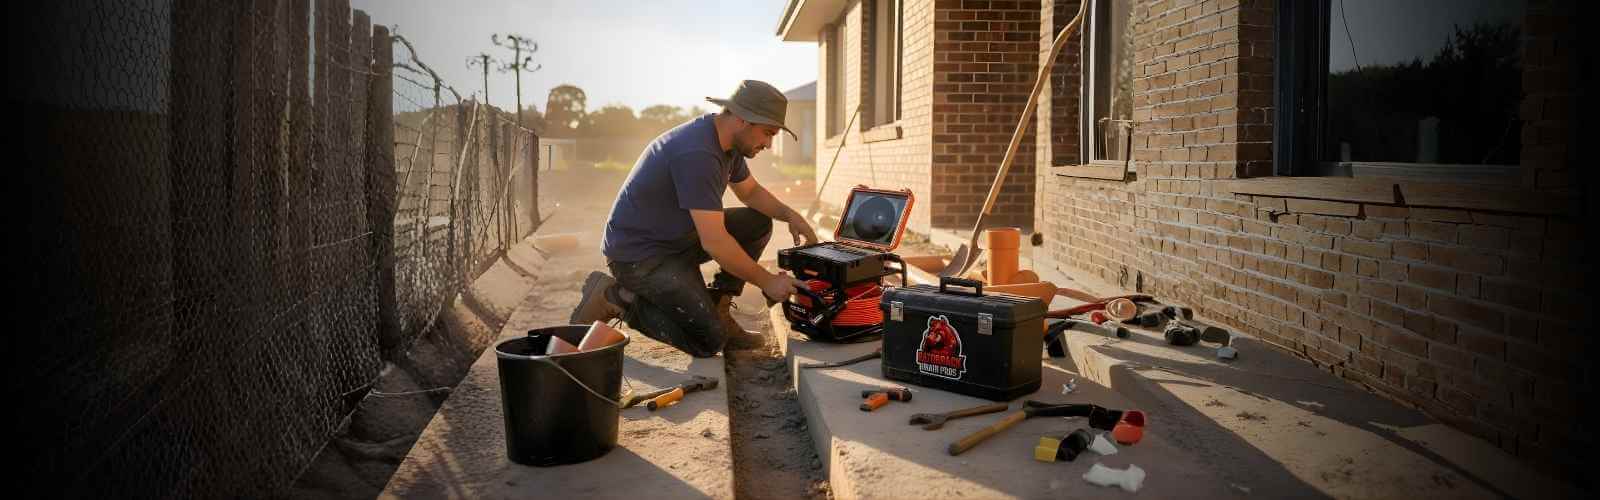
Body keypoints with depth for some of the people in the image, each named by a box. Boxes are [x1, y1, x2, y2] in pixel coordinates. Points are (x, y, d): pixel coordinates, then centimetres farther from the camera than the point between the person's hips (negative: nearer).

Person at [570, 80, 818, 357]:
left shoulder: (726, 139, 1)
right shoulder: (697, 153, -30)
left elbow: (751, 191, 18)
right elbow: (715, 243, -30)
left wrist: (790, 215, 0)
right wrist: (767, 281, -20)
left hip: (679, 238, 10)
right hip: (639, 252, -10)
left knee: (759, 224, 2)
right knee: (710, 342, -13)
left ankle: (715, 306, 6)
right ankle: (614, 298, -2)